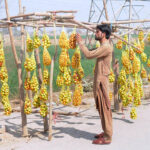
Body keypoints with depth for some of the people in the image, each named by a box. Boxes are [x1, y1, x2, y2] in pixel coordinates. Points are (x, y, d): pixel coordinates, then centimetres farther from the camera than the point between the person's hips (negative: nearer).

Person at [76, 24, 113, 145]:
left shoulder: (106, 47, -18)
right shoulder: (105, 46, 14)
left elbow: (89, 55, -20)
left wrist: (80, 42, -8)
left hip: (101, 80, -10)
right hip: (99, 79, 10)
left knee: (104, 108, -5)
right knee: (102, 108, 16)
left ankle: (107, 137, 3)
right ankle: (106, 132, 26)